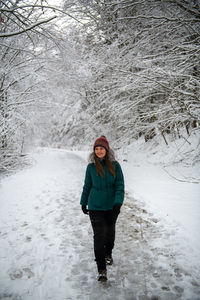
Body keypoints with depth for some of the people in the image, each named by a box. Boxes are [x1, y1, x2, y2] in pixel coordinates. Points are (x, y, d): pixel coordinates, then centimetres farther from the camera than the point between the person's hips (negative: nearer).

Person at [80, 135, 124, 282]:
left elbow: (120, 185, -7)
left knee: (110, 231, 18)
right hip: (95, 207, -1)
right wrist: (84, 202, 13)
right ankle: (101, 269, 1)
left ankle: (108, 253, 46)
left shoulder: (115, 165, -4)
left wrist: (118, 203, -19)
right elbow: (87, 186, 9)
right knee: (99, 236, -6)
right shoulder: (91, 167, -2)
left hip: (111, 206, 1)